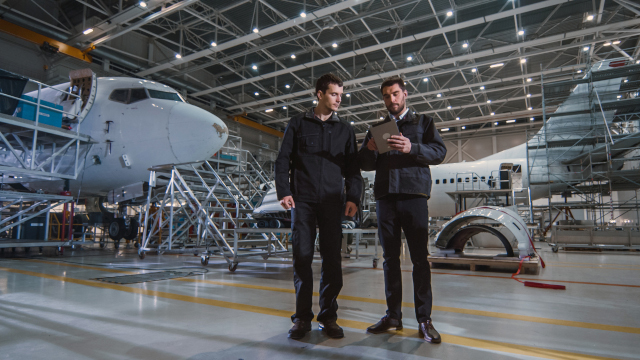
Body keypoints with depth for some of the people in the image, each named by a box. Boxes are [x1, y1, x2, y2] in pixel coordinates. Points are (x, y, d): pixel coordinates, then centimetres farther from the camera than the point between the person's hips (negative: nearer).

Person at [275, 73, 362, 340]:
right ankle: (302, 317, 9)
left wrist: (353, 197, -2)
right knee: (302, 256, -2)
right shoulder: (298, 123, 11)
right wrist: (284, 191, -7)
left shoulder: (345, 129, 15)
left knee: (332, 258, 0)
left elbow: (352, 167, 11)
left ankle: (328, 316, 11)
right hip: (303, 199, -1)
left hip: (332, 201, 2)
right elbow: (283, 160, 6)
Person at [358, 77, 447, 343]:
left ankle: (424, 319, 5)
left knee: (420, 258, -3)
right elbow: (365, 165, 14)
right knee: (390, 257, 5)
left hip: (413, 194, -3)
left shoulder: (423, 122, 13)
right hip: (385, 196, 3)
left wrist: (412, 148, -19)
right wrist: (369, 149, -8)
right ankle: (393, 315, 13)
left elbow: (439, 152, 0)